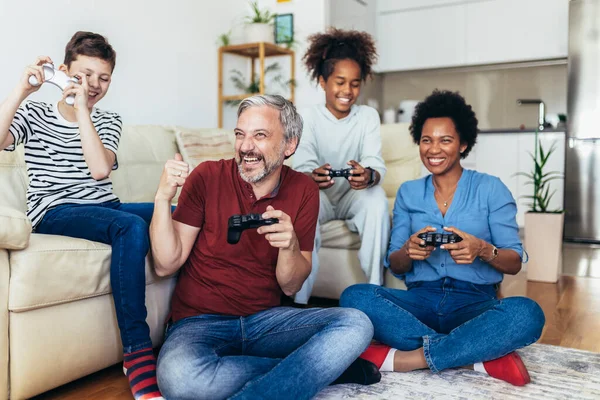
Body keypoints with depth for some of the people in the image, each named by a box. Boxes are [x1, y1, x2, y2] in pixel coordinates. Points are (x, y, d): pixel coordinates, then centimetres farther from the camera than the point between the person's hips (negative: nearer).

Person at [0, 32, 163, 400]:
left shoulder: (108, 121, 14)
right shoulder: (34, 114, 9)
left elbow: (100, 169, -7)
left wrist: (82, 109, -10)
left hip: (105, 208, 4)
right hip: (55, 213, -4)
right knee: (131, 226, -35)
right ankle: (138, 353, -35)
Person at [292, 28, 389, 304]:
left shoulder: (368, 116, -3)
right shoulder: (308, 118, -6)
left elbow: (376, 163, -16)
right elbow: (302, 166, -17)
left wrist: (368, 175, -43)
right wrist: (312, 177, -44)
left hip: (354, 197, 1)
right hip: (319, 196, -1)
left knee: (377, 196, -32)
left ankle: (375, 290, -23)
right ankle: (300, 299, -28)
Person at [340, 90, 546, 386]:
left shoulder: (490, 189, 5)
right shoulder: (408, 193, 12)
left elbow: (514, 263, 2)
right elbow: (394, 267, 9)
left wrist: (483, 250, -21)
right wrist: (408, 251, -16)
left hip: (476, 303, -2)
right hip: (421, 299, 2)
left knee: (526, 313, -34)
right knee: (354, 296, -26)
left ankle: (408, 358, -25)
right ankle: (482, 357, -24)